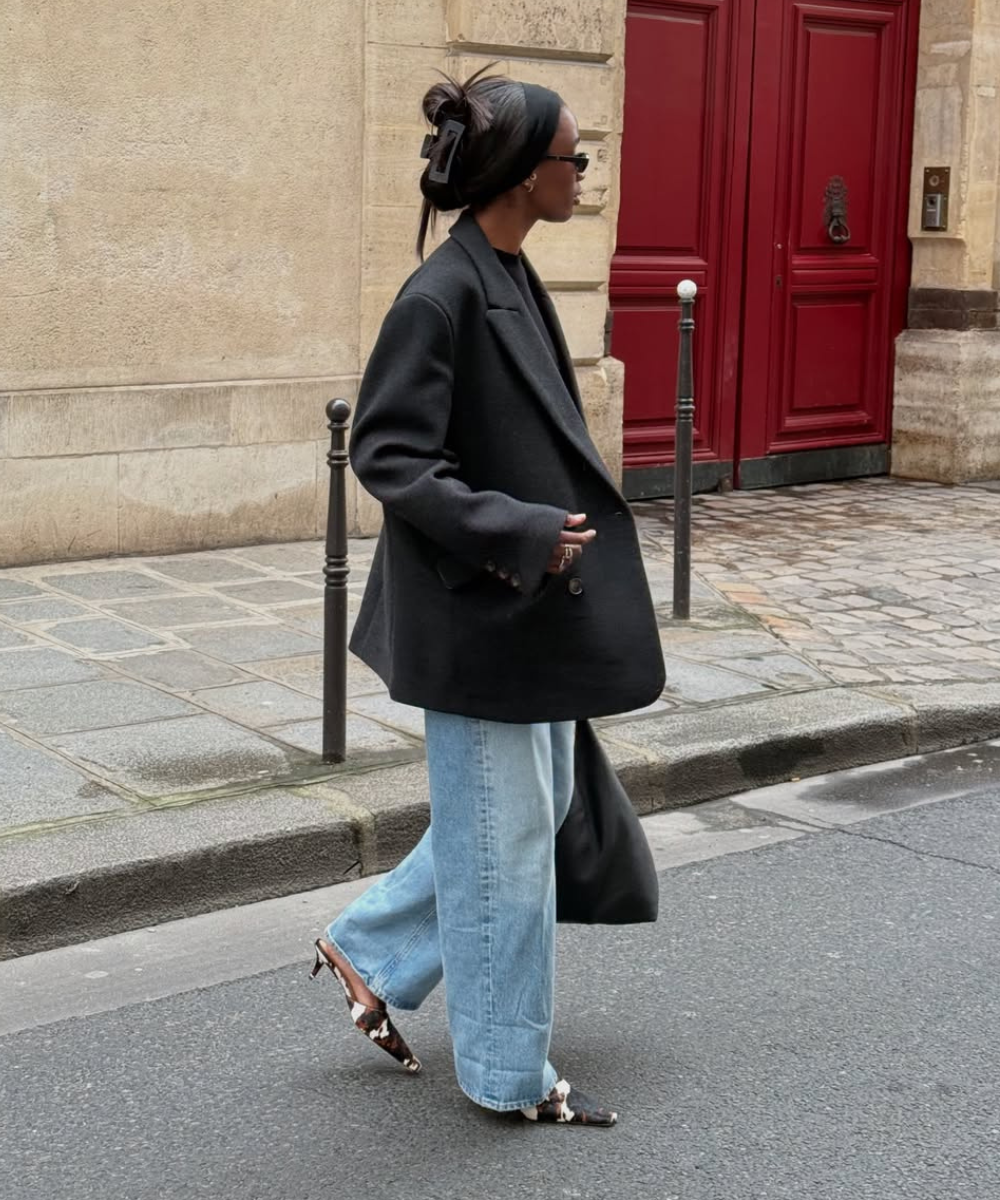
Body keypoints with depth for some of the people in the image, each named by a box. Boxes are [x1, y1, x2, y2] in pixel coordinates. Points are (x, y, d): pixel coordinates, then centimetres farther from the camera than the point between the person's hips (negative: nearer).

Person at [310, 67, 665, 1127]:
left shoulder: (511, 281, 8)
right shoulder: (442, 297, -20)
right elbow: (387, 455, -21)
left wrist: (556, 538, 17)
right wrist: (517, 533, -23)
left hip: (534, 607, 9)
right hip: (478, 611, -9)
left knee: (538, 807, 19)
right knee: (503, 836, 4)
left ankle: (368, 950, 34)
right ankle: (508, 1074, 21)